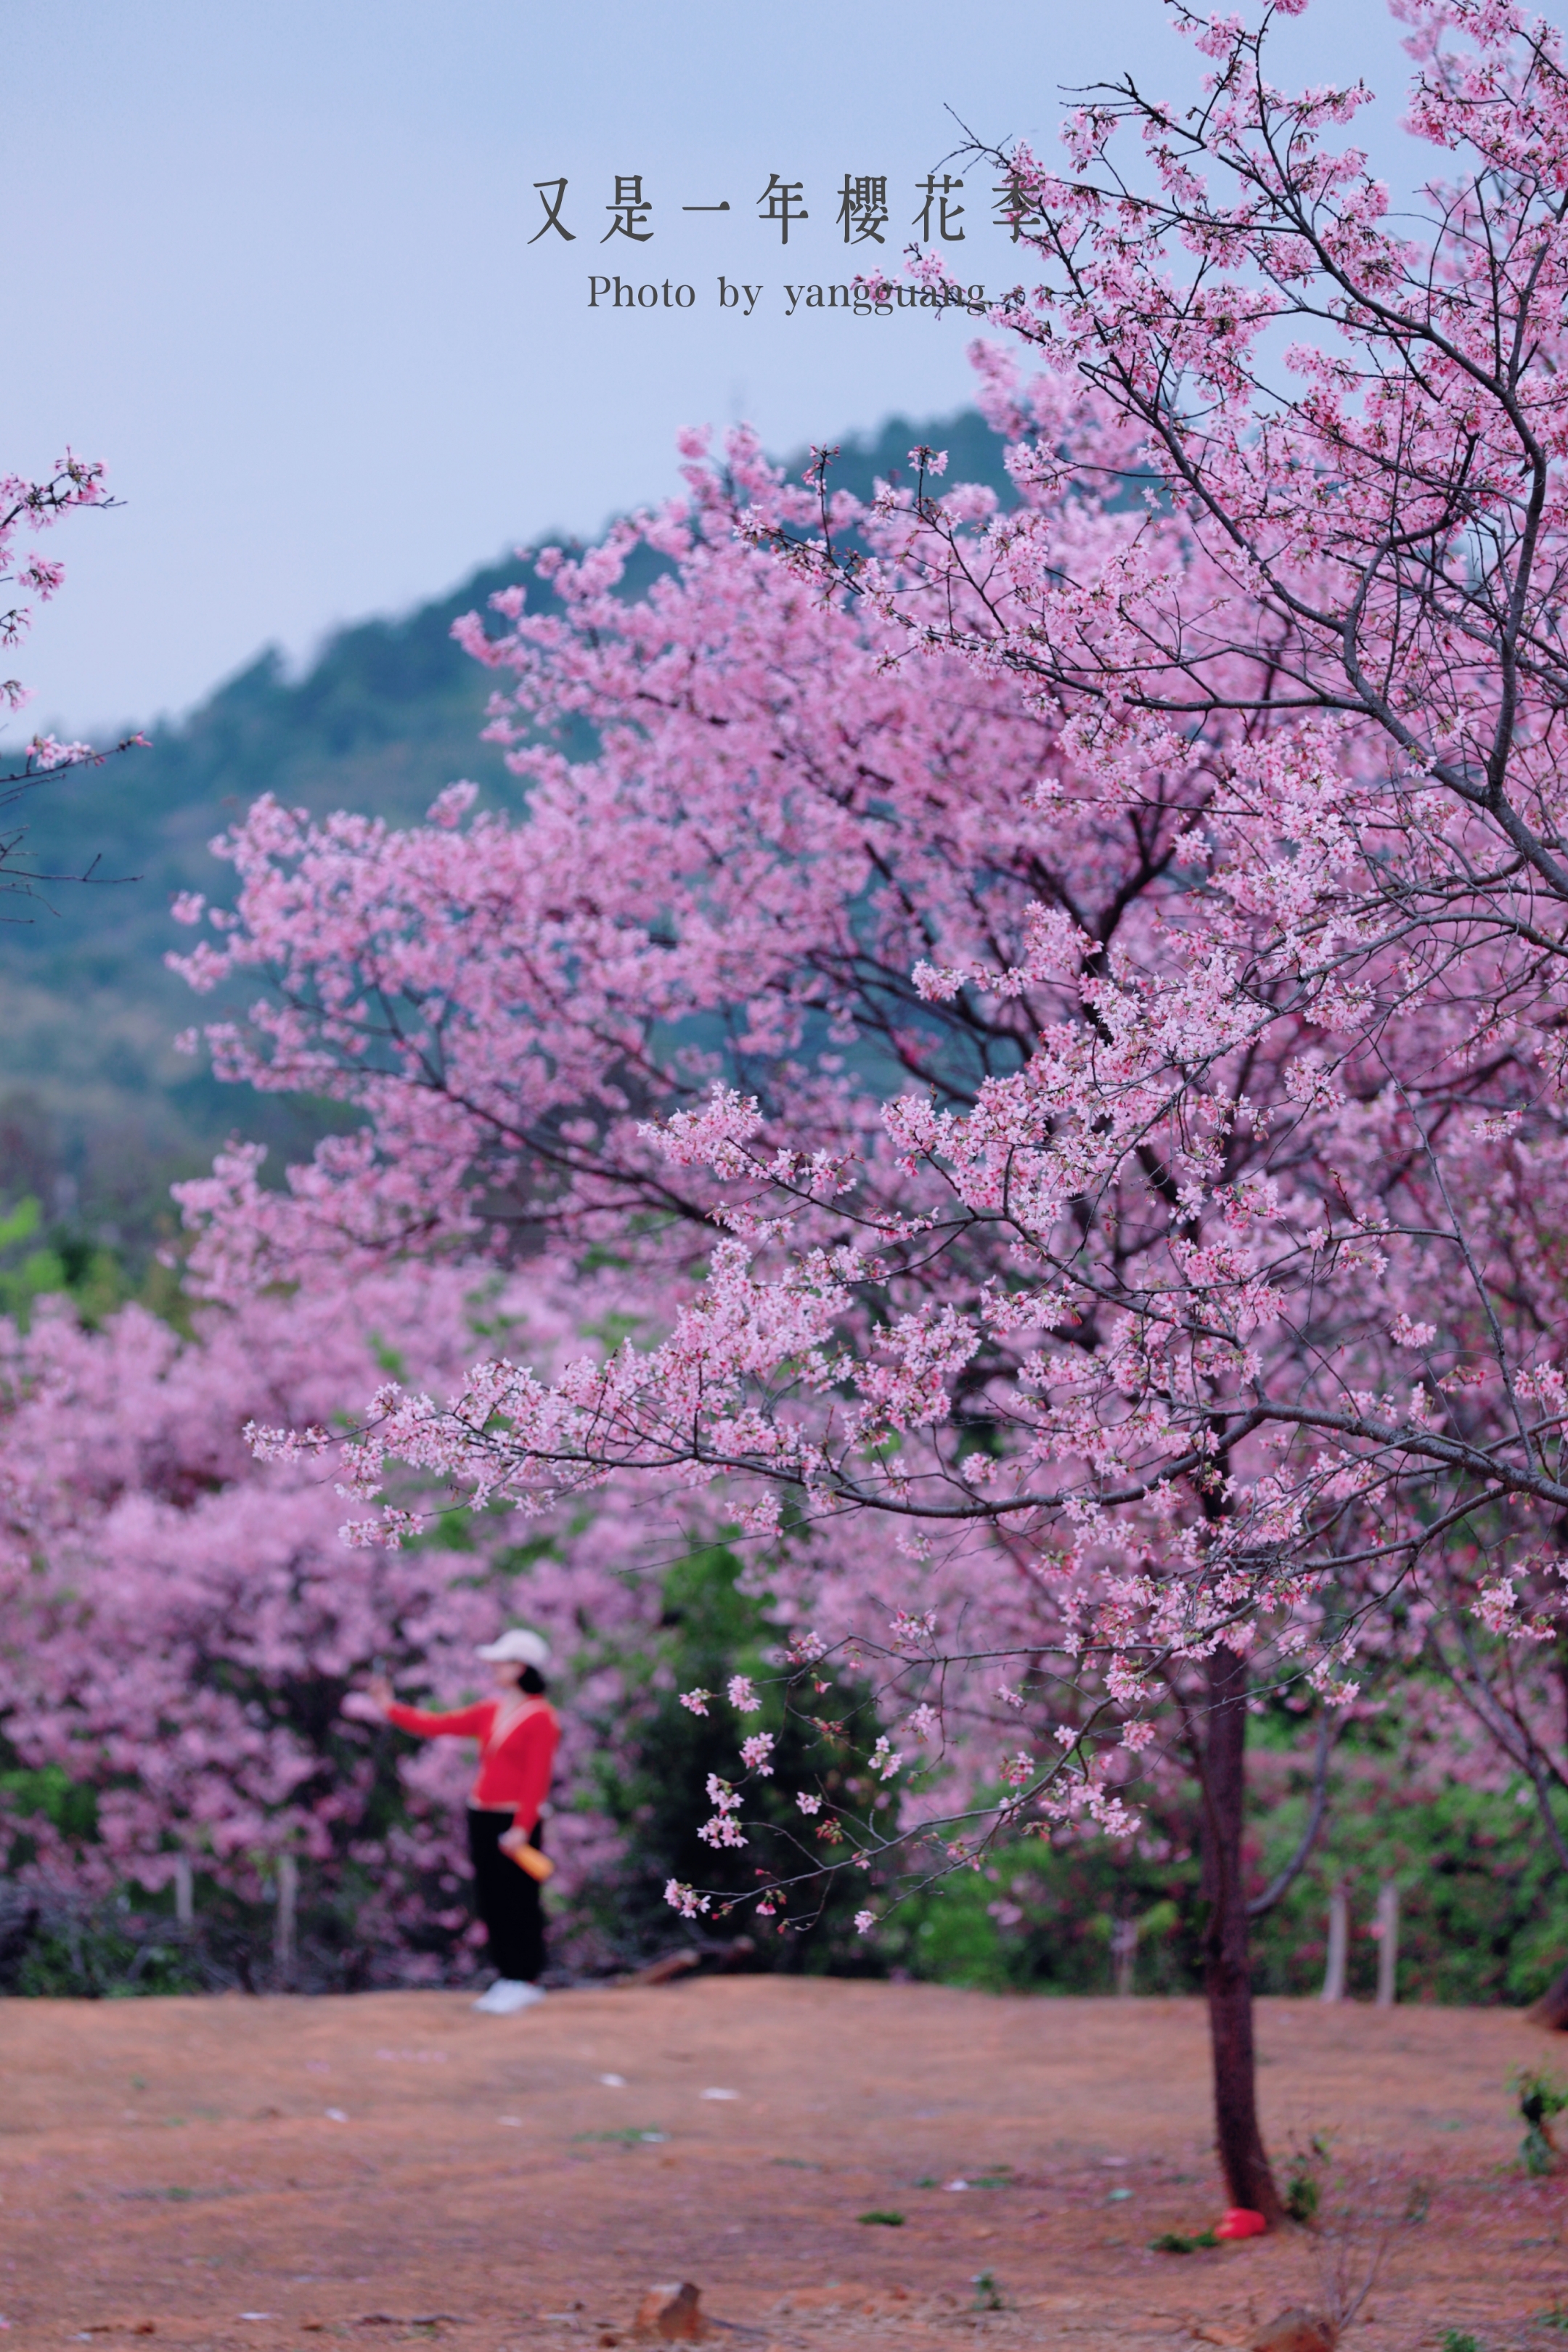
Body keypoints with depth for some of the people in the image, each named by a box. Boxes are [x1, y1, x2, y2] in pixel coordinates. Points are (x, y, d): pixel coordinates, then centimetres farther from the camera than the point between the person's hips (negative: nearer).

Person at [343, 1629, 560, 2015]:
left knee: (518, 1902, -4)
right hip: (481, 1817, 7)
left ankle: (526, 1982, 3)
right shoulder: (489, 1712, 12)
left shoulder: (540, 1718, -10)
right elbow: (437, 1725, 14)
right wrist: (389, 1709, 12)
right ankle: (508, 1977, 16)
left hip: (515, 1823, -7)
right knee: (490, 1900, 9)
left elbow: (537, 1778, -14)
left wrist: (522, 1828, -19)